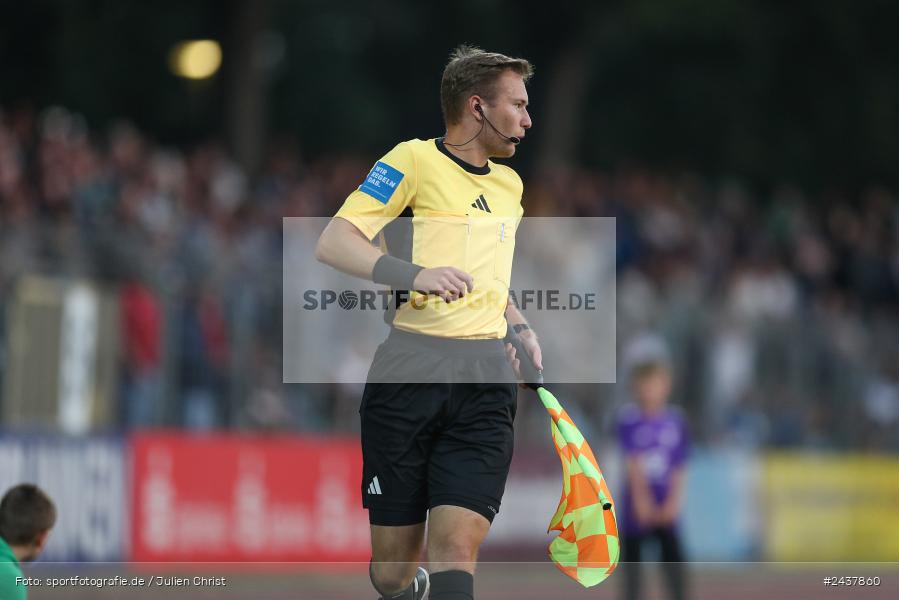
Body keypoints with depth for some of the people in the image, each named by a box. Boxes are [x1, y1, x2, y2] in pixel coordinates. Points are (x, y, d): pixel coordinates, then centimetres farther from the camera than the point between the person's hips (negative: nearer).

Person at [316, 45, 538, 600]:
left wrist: (519, 327, 19)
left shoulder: (509, 185, 20)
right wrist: (414, 274, -24)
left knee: (457, 551, -16)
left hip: (486, 385, 4)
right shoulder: (415, 160, -1)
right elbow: (332, 243, -11)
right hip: (408, 377, -4)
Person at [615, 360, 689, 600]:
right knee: (632, 552, 4)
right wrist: (641, 499, -19)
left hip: (664, 502, 1)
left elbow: (678, 468, 0)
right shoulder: (629, 420, -6)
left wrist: (673, 502, -10)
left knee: (672, 552, -6)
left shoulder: (675, 421, 0)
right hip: (638, 498, -1)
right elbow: (634, 462, -12)